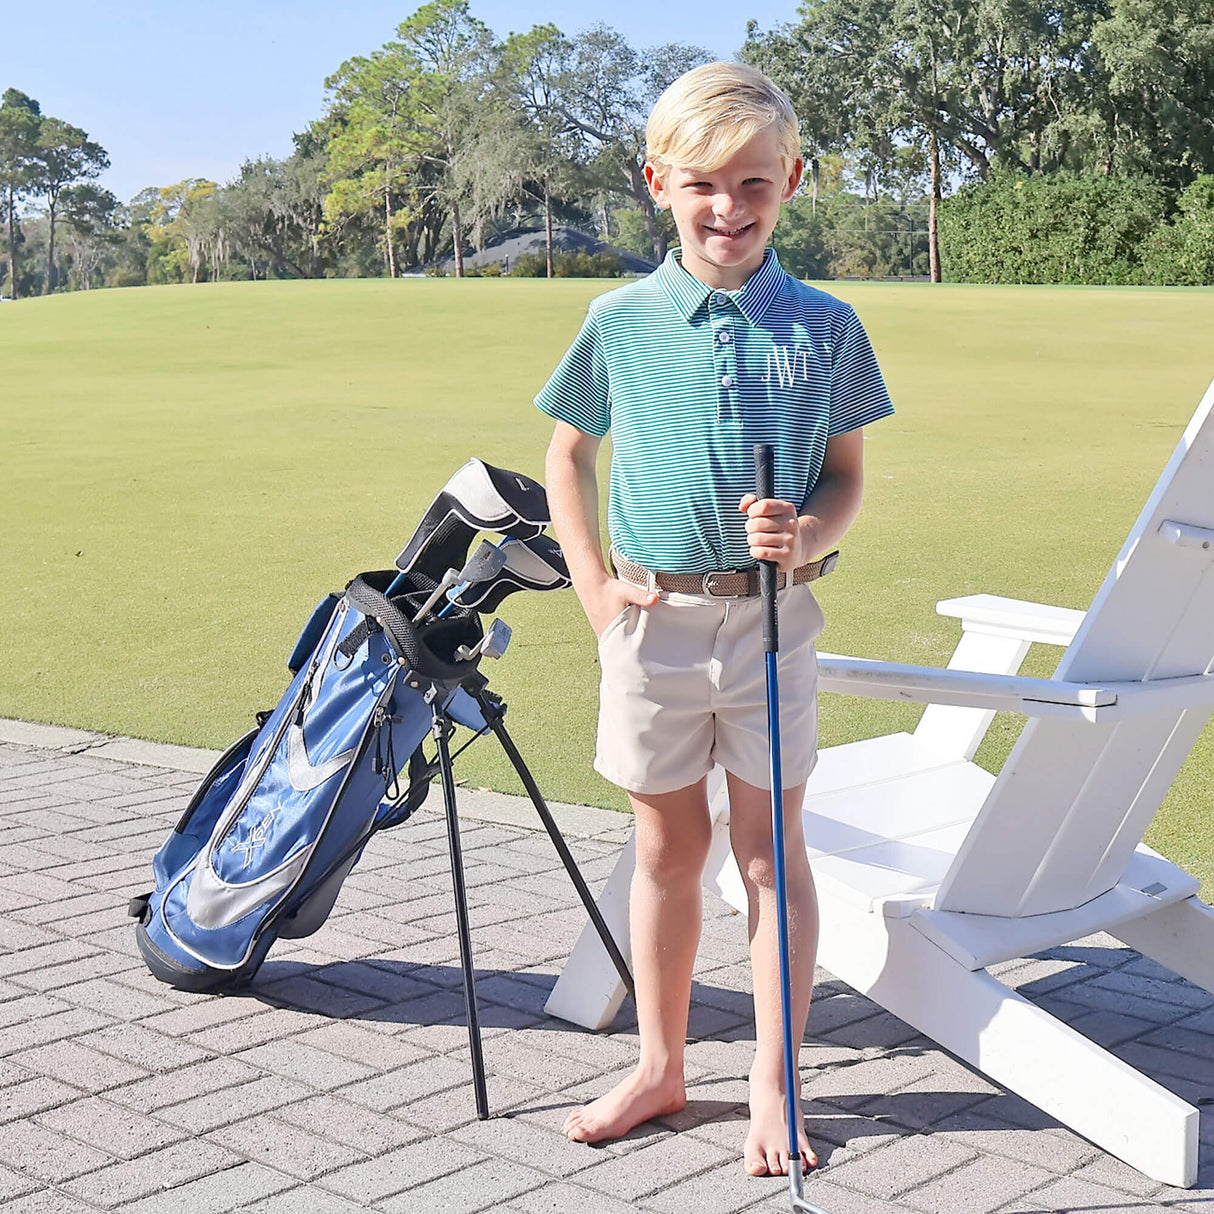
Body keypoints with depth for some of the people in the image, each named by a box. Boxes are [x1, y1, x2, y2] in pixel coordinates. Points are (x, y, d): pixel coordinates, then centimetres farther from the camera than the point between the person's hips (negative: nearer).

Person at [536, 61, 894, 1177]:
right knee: (669, 844, 12)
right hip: (654, 617, 1)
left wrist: (811, 534, -18)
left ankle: (774, 1089, 17)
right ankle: (660, 1066, 28)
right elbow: (567, 457, 10)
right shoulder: (621, 322, -1)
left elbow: (847, 476, 3)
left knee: (770, 844, 6)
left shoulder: (825, 327, -2)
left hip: (771, 616, -1)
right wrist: (594, 585, 1)